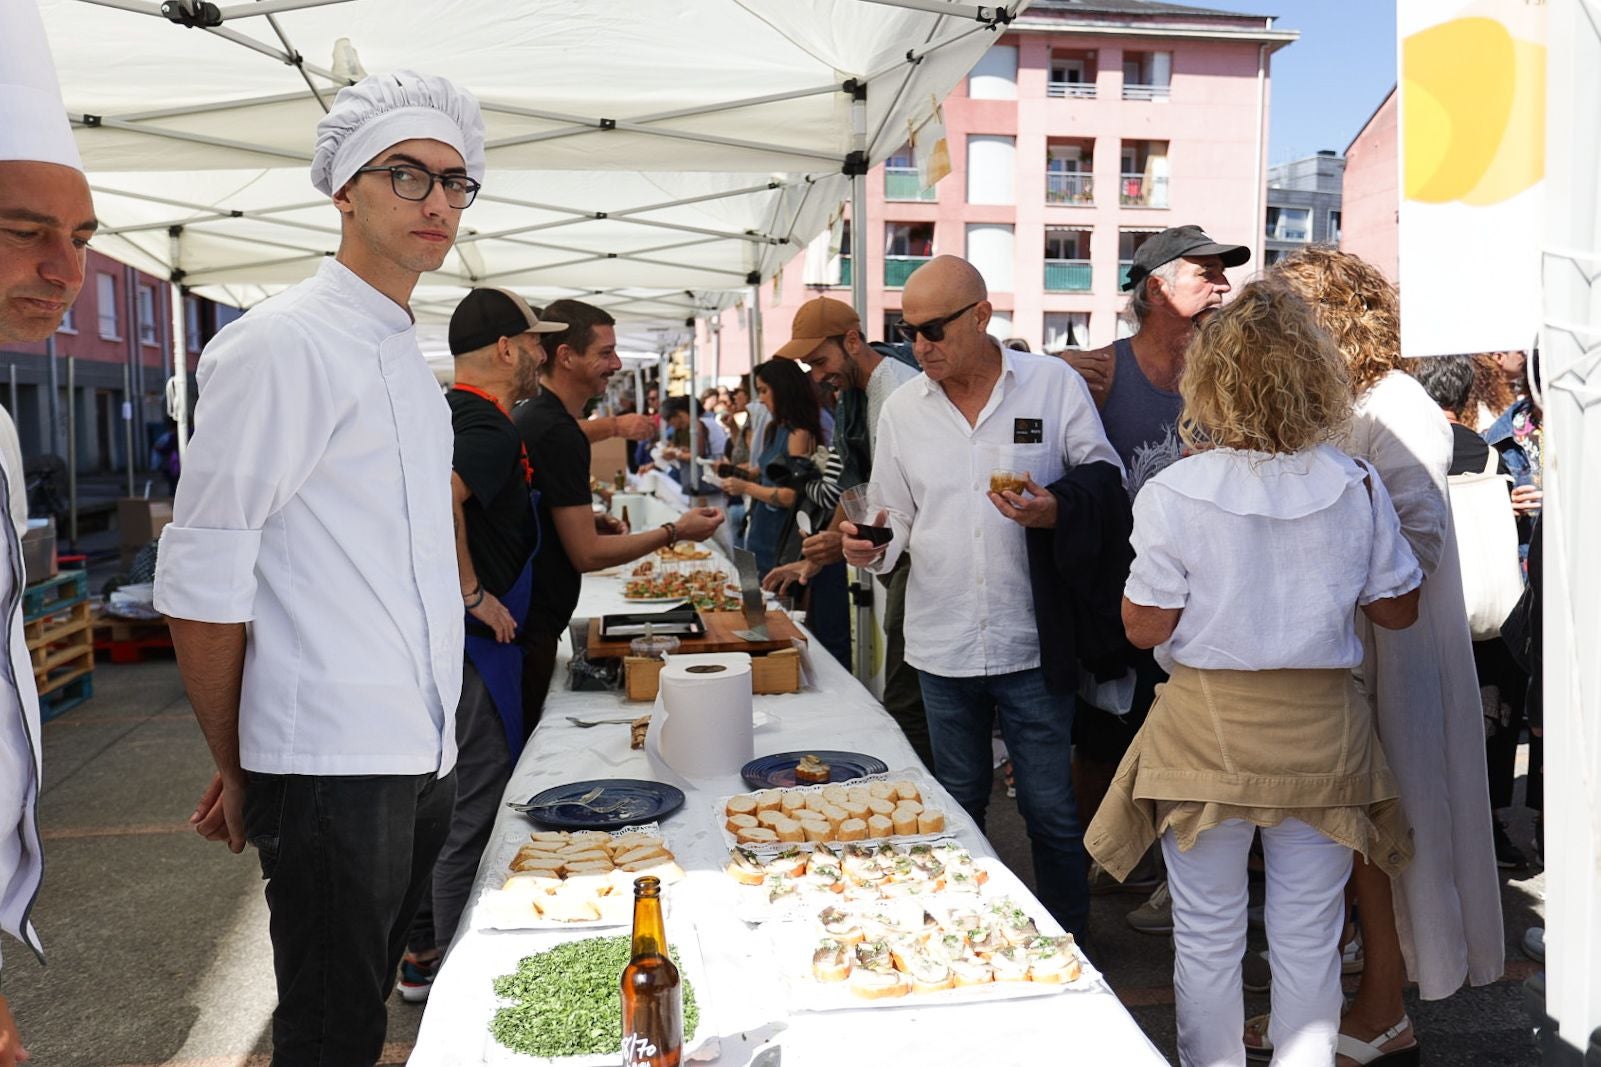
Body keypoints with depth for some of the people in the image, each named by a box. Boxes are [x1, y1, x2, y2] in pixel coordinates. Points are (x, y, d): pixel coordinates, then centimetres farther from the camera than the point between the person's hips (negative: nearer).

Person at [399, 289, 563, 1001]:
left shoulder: (446, 413, 11)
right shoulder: (491, 429, -19)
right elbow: (437, 496, -37)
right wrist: (472, 592, -27)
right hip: (471, 646, -10)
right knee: (473, 814, 1)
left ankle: (420, 955, 34)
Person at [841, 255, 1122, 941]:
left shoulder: (1055, 385, -4)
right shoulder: (901, 410, 6)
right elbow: (898, 521, 11)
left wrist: (1057, 511, -20)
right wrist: (872, 549, -11)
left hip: (1032, 640, -3)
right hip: (941, 644, 3)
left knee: (1051, 813, 7)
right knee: (957, 808, 18)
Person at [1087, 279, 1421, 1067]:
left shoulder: (1175, 494, -15)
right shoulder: (1356, 488, -6)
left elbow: (1145, 625, -12)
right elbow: (1399, 609, 3)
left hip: (1209, 734, -2)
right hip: (1322, 731, 3)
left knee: (1207, 939, 14)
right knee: (1309, 942, 17)